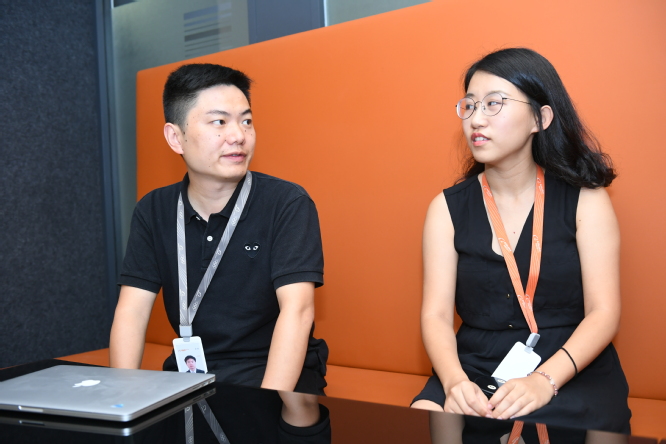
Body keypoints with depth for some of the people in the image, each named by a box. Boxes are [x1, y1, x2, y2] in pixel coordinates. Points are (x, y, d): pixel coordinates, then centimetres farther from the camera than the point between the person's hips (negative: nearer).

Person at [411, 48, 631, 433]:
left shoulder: (586, 200, 1)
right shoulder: (448, 208, 4)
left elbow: (604, 313, -5)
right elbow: (436, 315, -1)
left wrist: (544, 381, -21)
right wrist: (454, 381, -21)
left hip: (573, 374, -1)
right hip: (475, 373, 2)